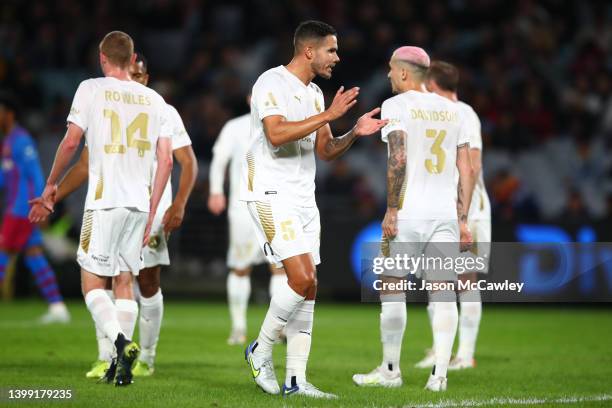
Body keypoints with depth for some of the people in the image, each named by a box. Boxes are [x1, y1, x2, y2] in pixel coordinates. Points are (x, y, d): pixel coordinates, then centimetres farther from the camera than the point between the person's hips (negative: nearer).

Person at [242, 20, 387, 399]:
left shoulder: (315, 93, 16)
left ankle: (296, 379, 6)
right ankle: (262, 350, 2)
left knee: (309, 286, 3)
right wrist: (328, 115, -24)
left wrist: (355, 133, 1)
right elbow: (276, 134, -25)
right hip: (272, 195, -9)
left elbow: (326, 150, 20)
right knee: (302, 278, -18)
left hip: (304, 198, 9)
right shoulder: (272, 83, -11)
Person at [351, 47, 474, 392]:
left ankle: (391, 370, 10)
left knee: (392, 286, 6)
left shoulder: (396, 106, -2)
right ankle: (440, 374, -4)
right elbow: (467, 170, 11)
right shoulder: (453, 110, 14)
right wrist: (462, 219, 14)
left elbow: (398, 159, -14)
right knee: (442, 291, 3)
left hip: (409, 212, -5)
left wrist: (391, 210, -11)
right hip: (446, 213, 5)